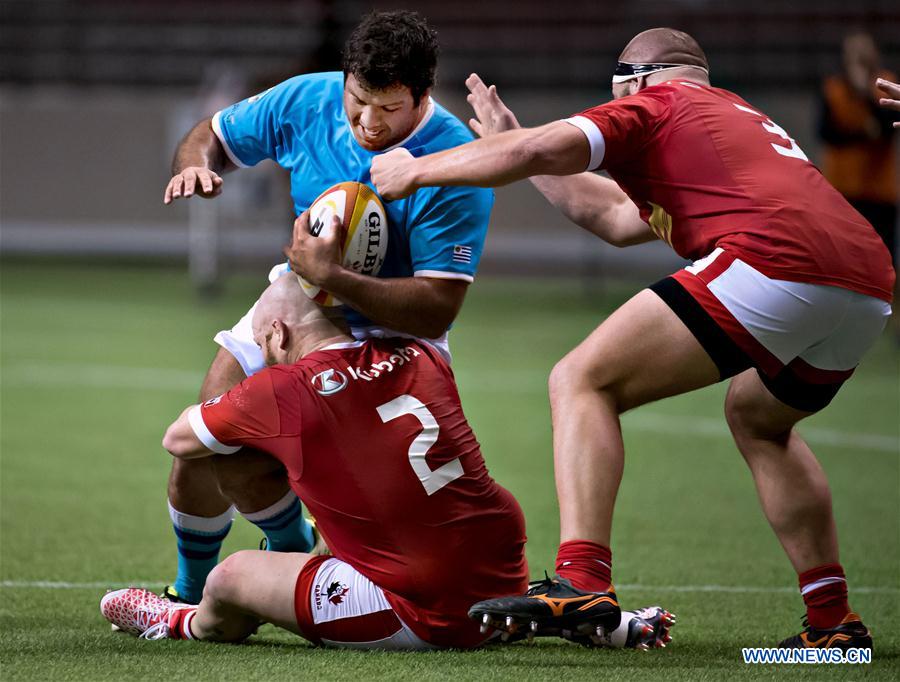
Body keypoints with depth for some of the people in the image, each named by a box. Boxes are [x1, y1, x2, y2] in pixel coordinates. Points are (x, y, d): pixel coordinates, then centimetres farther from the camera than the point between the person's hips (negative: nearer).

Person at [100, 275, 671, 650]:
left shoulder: (282, 391, -7)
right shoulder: (421, 360, 7)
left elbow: (179, 440, 12)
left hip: (422, 617, -6)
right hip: (506, 583, 6)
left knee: (232, 578, 10)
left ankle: (184, 625, 45)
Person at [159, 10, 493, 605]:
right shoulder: (306, 101, -12)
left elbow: (437, 309, -29)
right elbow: (214, 135, 7)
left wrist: (330, 277, -37)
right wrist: (195, 165, -18)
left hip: (393, 334, -5)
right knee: (201, 453, -4)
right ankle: (192, 593, 25)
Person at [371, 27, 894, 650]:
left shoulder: (656, 105, 14)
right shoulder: (742, 116, 38)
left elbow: (543, 150, -2)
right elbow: (617, 219, 45)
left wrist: (418, 170, 11)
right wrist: (510, 137, 51)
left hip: (775, 260, -8)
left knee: (583, 382, -3)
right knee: (757, 418, 35)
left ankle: (582, 581, -21)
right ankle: (833, 619, 27)